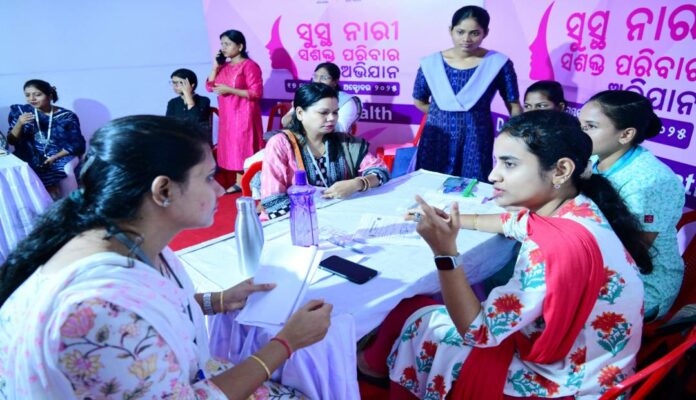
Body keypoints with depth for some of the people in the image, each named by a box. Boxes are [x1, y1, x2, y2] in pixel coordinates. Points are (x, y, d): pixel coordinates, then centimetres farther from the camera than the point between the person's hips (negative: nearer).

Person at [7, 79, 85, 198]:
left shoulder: (66, 116, -3)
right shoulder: (20, 111, 4)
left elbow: (77, 144, -3)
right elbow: (12, 141, 2)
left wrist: (54, 157, -15)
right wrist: (19, 124, -17)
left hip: (62, 156, -3)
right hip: (32, 158, 3)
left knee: (65, 170, -33)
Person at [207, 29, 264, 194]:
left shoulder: (249, 65, -10)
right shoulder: (224, 66, 13)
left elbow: (256, 93, -17)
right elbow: (210, 87, 10)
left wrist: (229, 90, -18)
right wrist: (215, 66, -1)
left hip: (244, 115, -7)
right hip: (228, 116, 8)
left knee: (245, 148, -5)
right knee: (233, 148, 10)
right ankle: (239, 183, 18)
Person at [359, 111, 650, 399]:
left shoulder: (561, 244, -35)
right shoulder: (575, 209, -6)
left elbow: (478, 331, -29)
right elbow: (510, 223, 17)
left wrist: (444, 252, -35)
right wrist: (451, 220, 17)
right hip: (570, 355, 8)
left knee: (416, 319, 1)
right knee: (420, 308, 12)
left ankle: (377, 364, 32)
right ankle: (378, 360, 37)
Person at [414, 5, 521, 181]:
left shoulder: (498, 63, -7)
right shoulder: (431, 63, -3)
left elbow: (514, 106, 0)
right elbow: (419, 102, 10)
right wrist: (443, 115, 3)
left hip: (477, 139, -1)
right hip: (436, 140, 2)